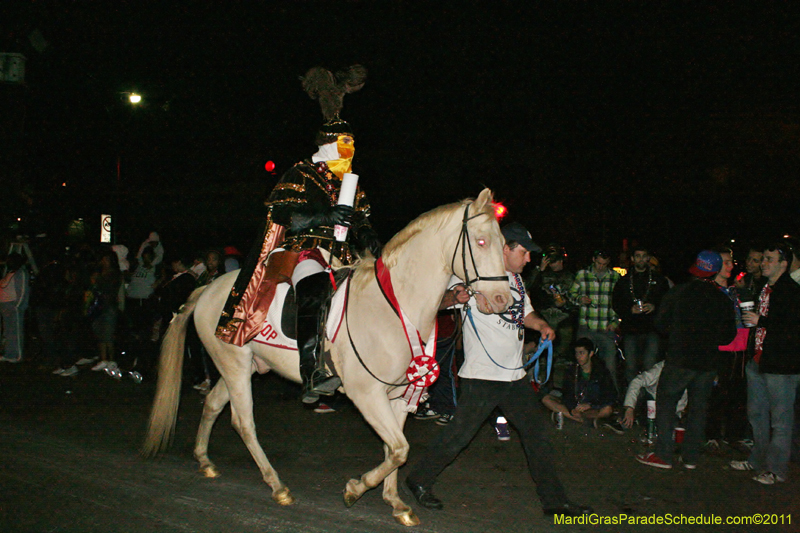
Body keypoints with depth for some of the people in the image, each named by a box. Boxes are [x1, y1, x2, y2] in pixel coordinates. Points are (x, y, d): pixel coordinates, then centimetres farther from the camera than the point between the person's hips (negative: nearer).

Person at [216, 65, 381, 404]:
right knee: (313, 287, -37)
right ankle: (312, 374, -46)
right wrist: (322, 217, -22)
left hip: (340, 256, 8)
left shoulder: (351, 184, 23)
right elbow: (281, 215, -8)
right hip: (299, 249, -7)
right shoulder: (300, 175, 3)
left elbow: (359, 221, 20)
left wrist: (366, 235, -5)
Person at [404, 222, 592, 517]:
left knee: (535, 434, 10)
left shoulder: (516, 277, 16)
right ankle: (419, 479, 17)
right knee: (460, 434, -3)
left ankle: (554, 500, 19)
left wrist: (542, 325, 5)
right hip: (482, 375, -8)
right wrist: (455, 296, -39)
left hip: (515, 375, 8)